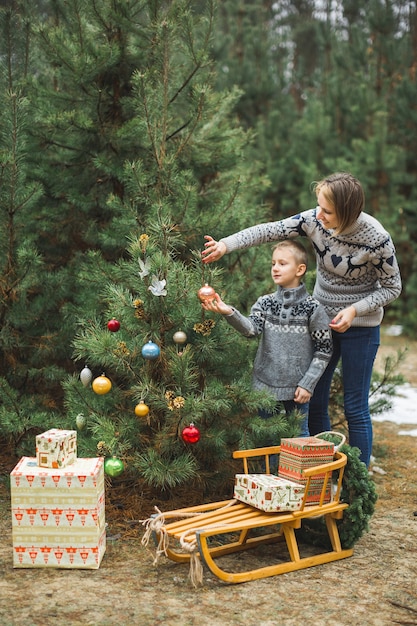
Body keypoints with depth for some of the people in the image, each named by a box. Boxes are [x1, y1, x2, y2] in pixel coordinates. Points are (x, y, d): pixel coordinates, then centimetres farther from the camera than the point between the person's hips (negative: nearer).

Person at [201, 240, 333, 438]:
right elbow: (251, 328, -17)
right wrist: (229, 312, -35)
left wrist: (307, 384, -9)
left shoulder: (312, 308, -7)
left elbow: (324, 351, -4)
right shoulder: (265, 303, 1)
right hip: (265, 386, 3)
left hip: (297, 389, -3)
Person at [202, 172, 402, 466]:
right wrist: (226, 244, -25)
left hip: (359, 325, -5)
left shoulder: (377, 239, -24)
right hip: (322, 319, 5)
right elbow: (270, 230, -13)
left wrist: (355, 310, -23)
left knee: (355, 408, 1)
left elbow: (392, 287, -11)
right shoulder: (314, 220, -14)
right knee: (314, 401, 10)